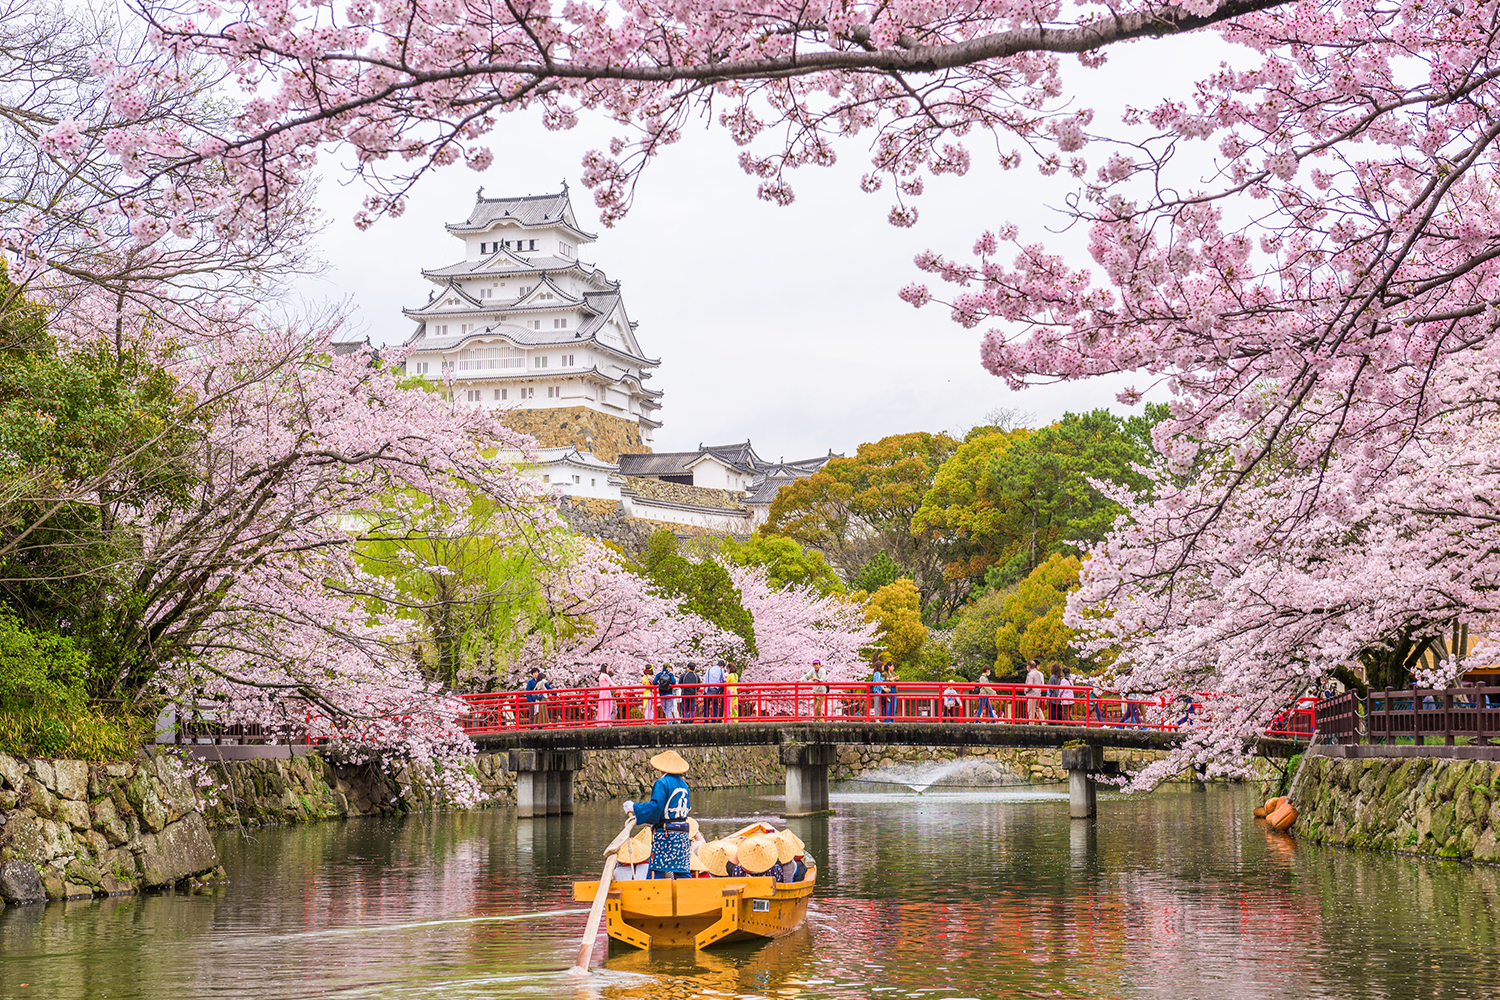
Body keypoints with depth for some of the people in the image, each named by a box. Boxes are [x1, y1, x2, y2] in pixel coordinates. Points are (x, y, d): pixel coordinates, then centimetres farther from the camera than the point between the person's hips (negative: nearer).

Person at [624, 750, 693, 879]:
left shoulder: (662, 783, -9)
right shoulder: (683, 784, 12)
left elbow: (654, 806, -18)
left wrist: (633, 807, -7)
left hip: (665, 834, -7)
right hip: (683, 834, 7)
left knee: (656, 871, -3)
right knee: (683, 872, 9)